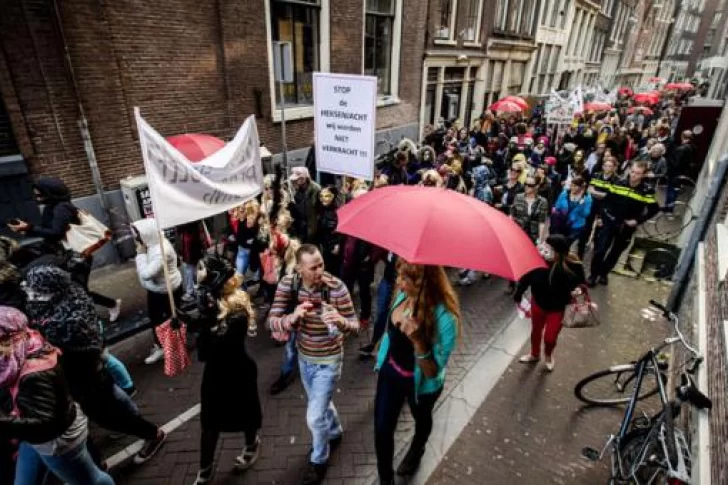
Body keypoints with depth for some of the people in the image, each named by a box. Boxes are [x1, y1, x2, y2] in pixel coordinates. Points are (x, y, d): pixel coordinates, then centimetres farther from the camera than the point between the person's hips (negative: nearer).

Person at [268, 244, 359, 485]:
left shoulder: (337, 287, -27)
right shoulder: (288, 284, -17)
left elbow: (354, 326, -21)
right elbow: (272, 321, -18)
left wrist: (341, 322, -45)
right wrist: (293, 317, -40)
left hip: (328, 361, -4)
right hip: (304, 357, 4)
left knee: (315, 417, 4)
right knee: (320, 402, 27)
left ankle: (319, 460, 36)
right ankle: (334, 432, 59)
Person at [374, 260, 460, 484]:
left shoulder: (444, 318, -36)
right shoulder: (404, 294, -17)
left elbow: (433, 372, -31)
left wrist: (418, 340, -48)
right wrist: (382, 356, 18)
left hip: (420, 383, -4)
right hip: (390, 370, 4)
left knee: (421, 418, 29)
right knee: (382, 428, 12)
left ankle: (416, 451, 63)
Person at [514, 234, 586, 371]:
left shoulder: (573, 267, -29)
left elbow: (580, 284, -7)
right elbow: (526, 278, -10)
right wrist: (518, 295, -2)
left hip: (557, 308, -1)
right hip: (538, 303, 2)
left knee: (550, 338, 11)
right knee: (536, 331, 23)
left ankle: (548, 356, 48)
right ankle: (534, 354, 54)